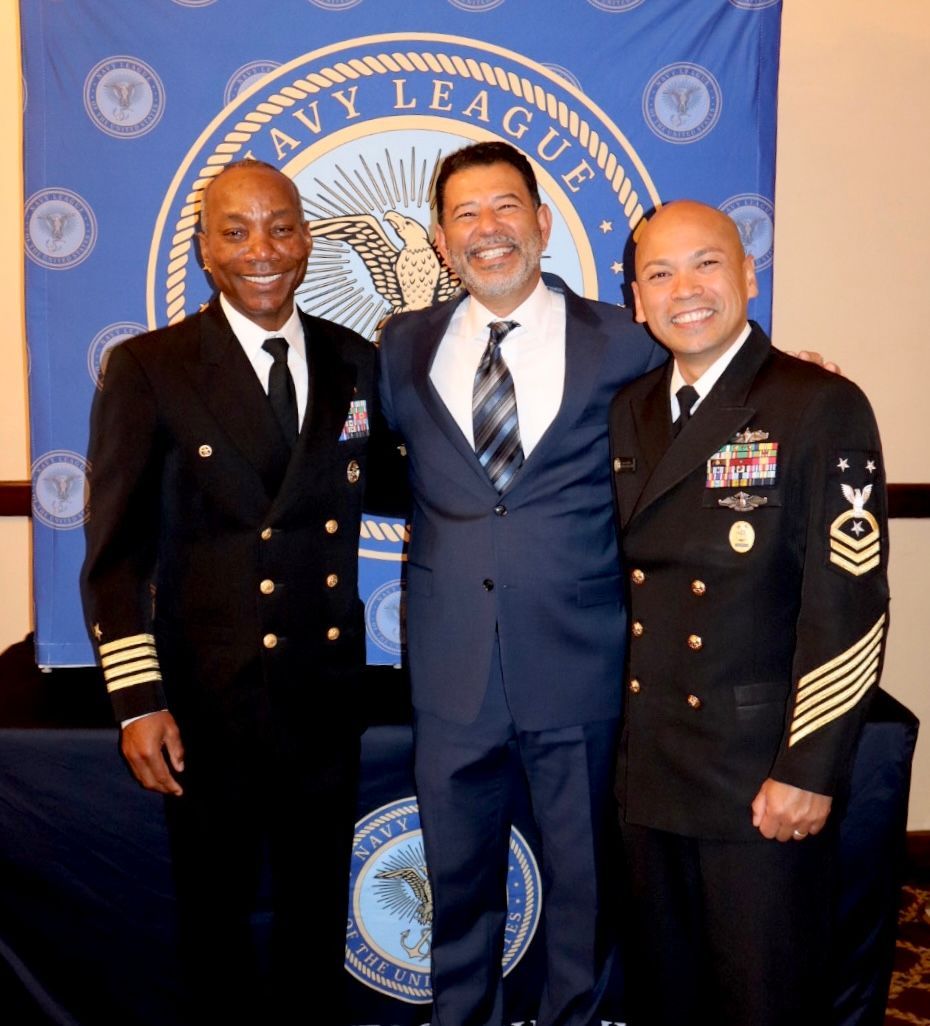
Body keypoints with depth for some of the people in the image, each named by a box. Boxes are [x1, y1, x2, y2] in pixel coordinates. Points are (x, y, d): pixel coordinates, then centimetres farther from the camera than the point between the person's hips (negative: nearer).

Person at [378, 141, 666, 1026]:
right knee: (459, 882, 19)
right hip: (451, 672, 2)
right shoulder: (405, 347, 5)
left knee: (584, 884, 17)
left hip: (579, 665, -1)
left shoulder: (623, 344, -3)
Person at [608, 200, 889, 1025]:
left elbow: (849, 605, -15)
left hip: (762, 769, -5)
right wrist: (616, 724, 7)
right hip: (648, 766, 5)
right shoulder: (629, 413, 8)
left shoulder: (822, 408, -11)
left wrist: (809, 770, -16)